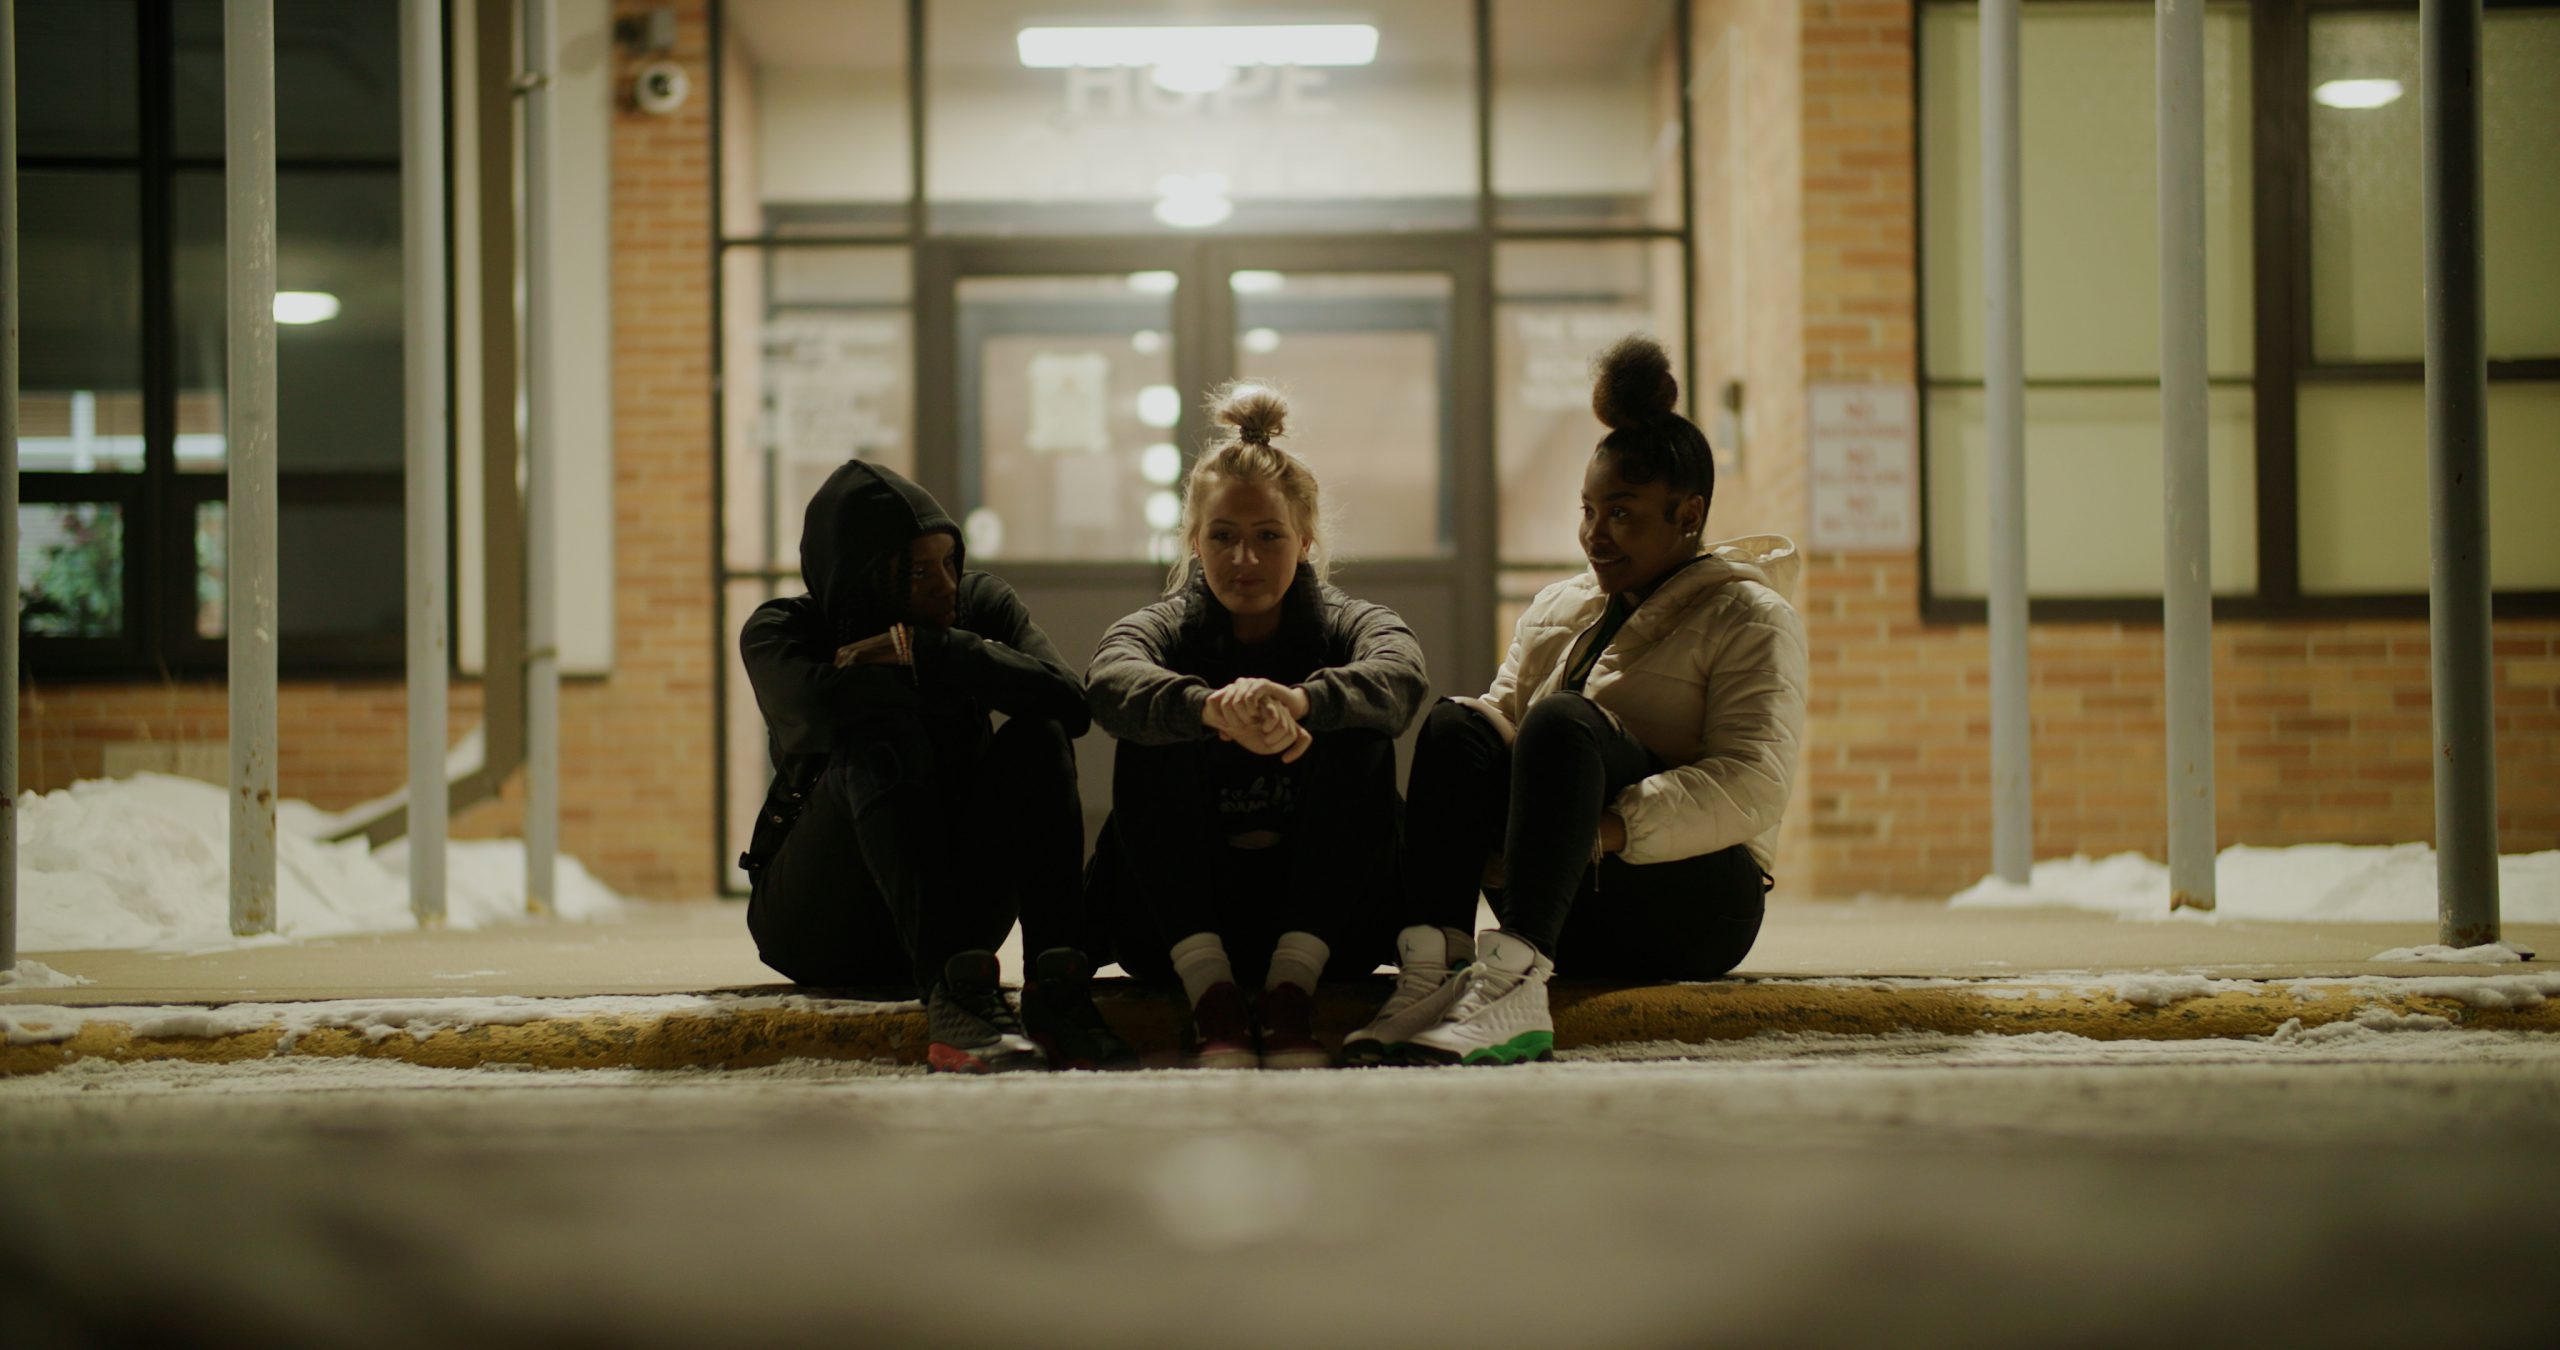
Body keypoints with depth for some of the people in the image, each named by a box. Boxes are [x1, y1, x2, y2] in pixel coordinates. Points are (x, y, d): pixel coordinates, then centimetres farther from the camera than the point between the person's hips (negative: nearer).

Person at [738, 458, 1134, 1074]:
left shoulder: (982, 603, 1)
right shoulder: (776, 632, -6)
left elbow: (1068, 701, -19)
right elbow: (820, 711, -30)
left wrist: (923, 650, -24)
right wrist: (972, 669, -17)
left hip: (954, 903, 3)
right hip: (819, 924, -3)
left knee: (1039, 737, -22)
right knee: (883, 737, -31)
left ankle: (1057, 986, -39)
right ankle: (951, 996, -50)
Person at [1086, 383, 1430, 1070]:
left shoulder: (1344, 624, 0)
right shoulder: (1165, 628, -1)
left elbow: (1402, 676, -28)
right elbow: (1110, 683, -29)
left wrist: (1298, 701, -51)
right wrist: (1215, 710, -53)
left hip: (1320, 915, 0)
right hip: (1180, 923, 0)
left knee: (1360, 738, -23)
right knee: (1152, 742, -23)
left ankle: (1292, 988, -28)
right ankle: (1210, 994, -32)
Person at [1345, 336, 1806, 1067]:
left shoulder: (1750, 618, 2)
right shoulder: (1557, 609, 22)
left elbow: (1752, 786, -13)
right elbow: (1505, 708, 8)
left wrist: (1611, 828, -27)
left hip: (1690, 908, -5)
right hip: (1569, 917, 5)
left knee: (1563, 719, -29)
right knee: (1457, 724, -17)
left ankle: (1516, 981, -51)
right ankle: (1432, 967, -38)